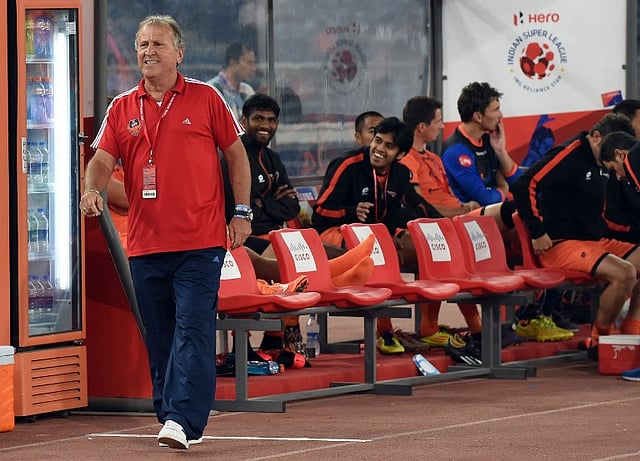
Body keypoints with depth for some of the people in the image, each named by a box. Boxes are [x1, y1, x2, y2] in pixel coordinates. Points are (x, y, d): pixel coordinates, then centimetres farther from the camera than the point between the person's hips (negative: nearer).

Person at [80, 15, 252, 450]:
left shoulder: (205, 98, 4)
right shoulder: (122, 108, 11)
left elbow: (236, 153, 9)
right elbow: (103, 158, 2)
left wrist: (241, 212, 2)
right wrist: (93, 189, -20)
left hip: (200, 242, -4)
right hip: (146, 244, 4)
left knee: (193, 331, -12)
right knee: (160, 337, 8)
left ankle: (183, 419, -18)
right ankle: (173, 420, 17)